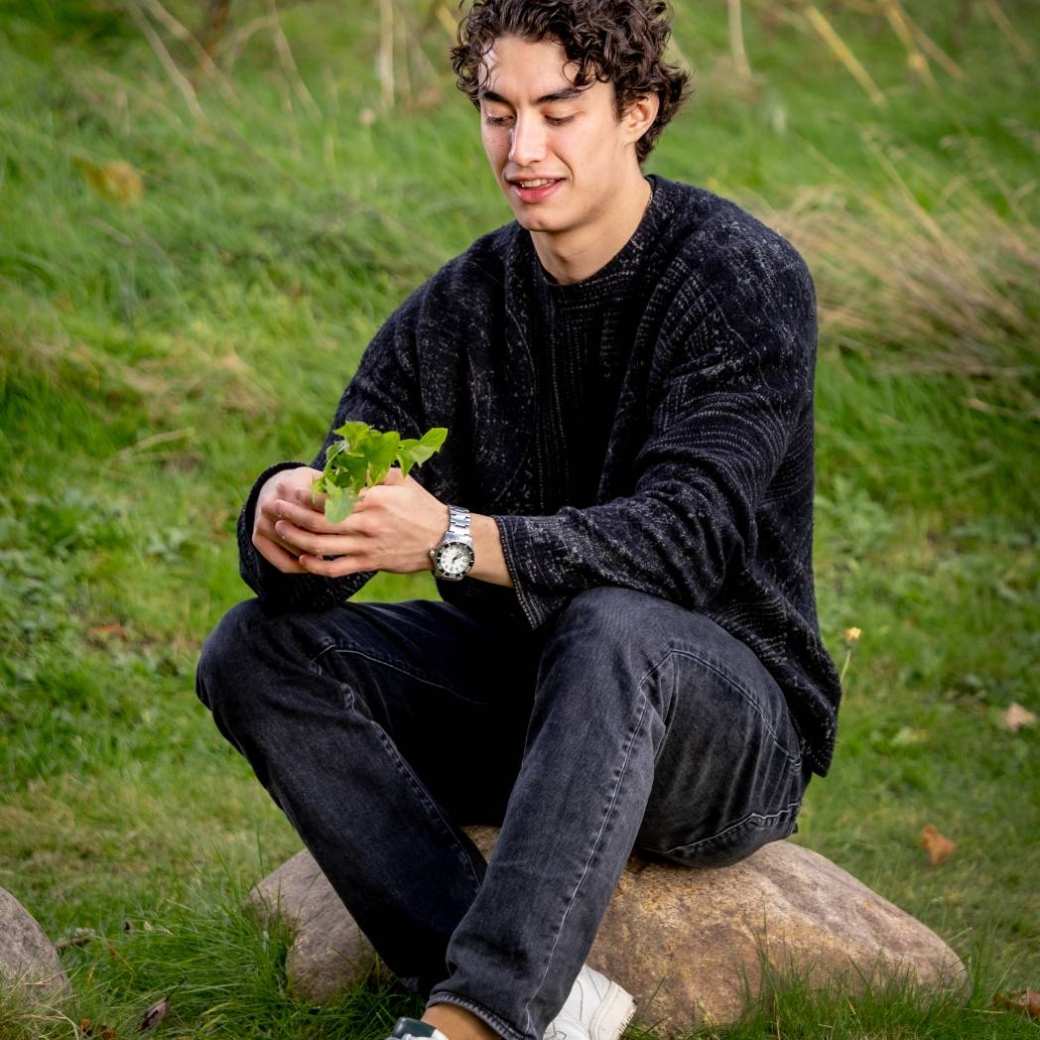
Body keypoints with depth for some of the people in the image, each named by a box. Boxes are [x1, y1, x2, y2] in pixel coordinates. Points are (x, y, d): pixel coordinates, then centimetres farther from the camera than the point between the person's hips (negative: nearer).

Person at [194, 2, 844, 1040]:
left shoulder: (746, 279, -14)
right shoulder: (458, 307, 1)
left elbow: (687, 535, -27)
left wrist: (453, 539, -41)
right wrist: (285, 513, -31)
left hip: (734, 727, -6)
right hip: (519, 682, 6)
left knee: (612, 627, -38)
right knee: (256, 650, -14)